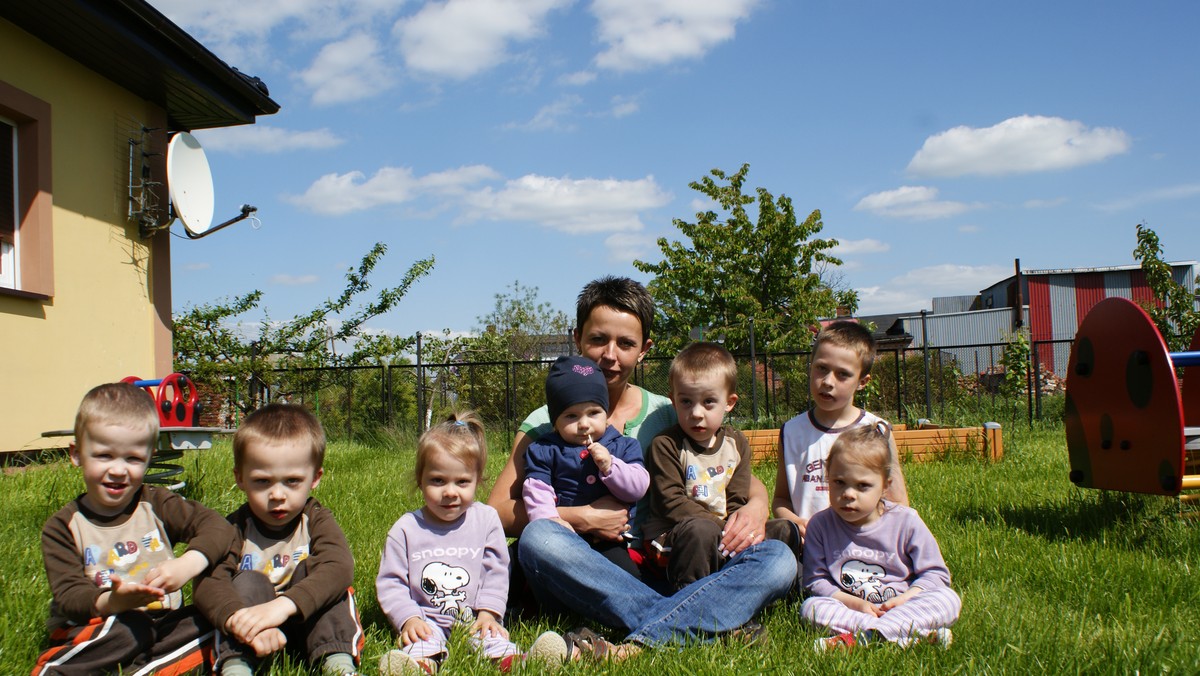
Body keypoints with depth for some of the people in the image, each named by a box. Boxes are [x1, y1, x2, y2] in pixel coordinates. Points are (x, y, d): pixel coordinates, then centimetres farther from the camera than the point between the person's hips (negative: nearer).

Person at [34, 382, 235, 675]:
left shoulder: (157, 505, 6)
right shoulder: (63, 527, 2)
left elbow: (218, 527, -4)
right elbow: (68, 595, -9)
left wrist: (186, 565, -24)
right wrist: (111, 602, -30)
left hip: (162, 624, 4)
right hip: (96, 633, -3)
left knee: (214, 620, -26)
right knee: (128, 627, -37)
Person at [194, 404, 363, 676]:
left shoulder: (317, 521, -6)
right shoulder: (237, 527, -5)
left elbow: (339, 567, -27)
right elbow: (208, 582, -23)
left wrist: (283, 605, -44)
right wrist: (238, 619, -45)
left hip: (309, 623, 0)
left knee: (312, 569, -21)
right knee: (249, 582, -22)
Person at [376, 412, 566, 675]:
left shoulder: (486, 519, 4)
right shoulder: (406, 529, 2)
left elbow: (495, 571, 5)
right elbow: (391, 582, 3)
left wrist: (488, 612, -7)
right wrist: (409, 618, -12)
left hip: (474, 618, 1)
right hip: (427, 620, -1)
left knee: (494, 638, -28)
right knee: (420, 641, -32)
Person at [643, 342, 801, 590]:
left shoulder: (737, 443, 7)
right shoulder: (665, 445, -9)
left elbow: (738, 501, 4)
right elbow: (671, 502, -15)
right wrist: (718, 525, -21)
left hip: (724, 536, 6)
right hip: (671, 539, -6)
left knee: (786, 530, -5)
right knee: (701, 531, -38)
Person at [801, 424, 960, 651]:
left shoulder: (905, 521, -1)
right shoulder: (820, 525, 0)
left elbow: (935, 573, 1)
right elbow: (816, 580, -1)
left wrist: (904, 599, -16)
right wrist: (854, 603, -16)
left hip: (902, 608, 0)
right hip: (849, 610, 0)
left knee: (949, 600, -25)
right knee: (810, 607, -28)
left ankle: (859, 638, -38)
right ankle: (919, 633, -34)